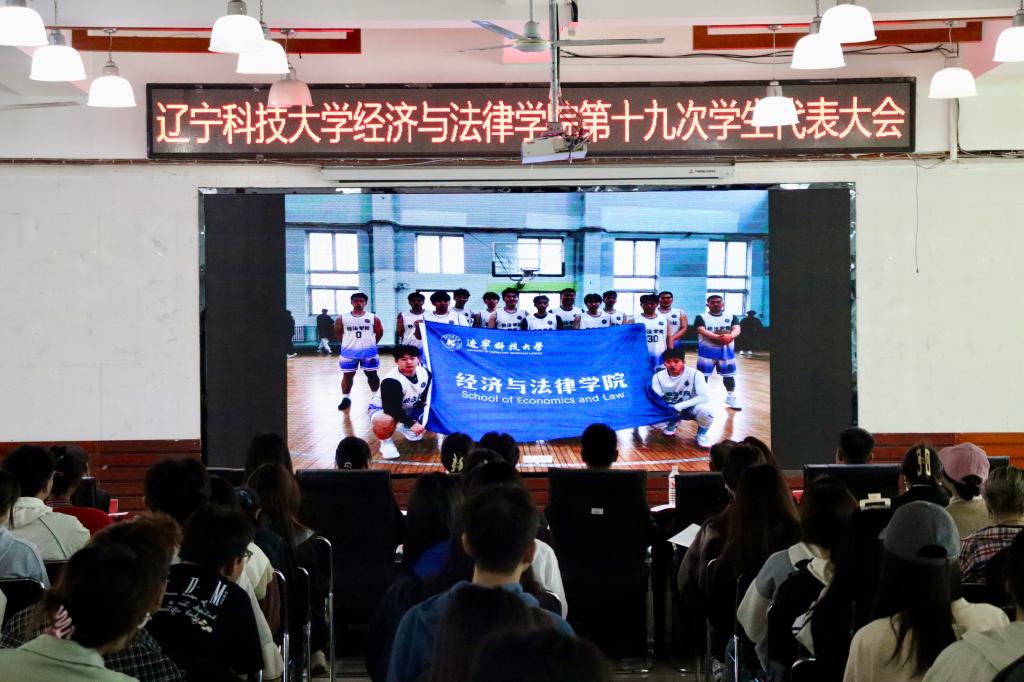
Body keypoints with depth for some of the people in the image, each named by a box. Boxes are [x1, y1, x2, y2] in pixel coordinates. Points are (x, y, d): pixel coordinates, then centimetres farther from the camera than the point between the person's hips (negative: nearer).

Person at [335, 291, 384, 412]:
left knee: (372, 375, 7)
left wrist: (371, 343, 6)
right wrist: (346, 342, 4)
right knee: (347, 375, 7)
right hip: (349, 351, 0)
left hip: (368, 351, 0)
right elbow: (337, 332, 10)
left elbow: (379, 332, 10)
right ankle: (346, 398, 19)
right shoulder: (342, 318, 0)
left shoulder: (373, 317, 0)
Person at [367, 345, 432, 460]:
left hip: (409, 408, 8)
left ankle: (405, 427, 26)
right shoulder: (391, 381, -36)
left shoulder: (424, 372, -11)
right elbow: (392, 409, -38)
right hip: (383, 408, -8)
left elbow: (426, 390, 15)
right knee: (385, 423, -42)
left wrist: (424, 401, 1)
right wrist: (412, 423, -40)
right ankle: (386, 442, -5)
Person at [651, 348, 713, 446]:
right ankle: (672, 423, 12)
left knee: (705, 410, -38)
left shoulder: (695, 374, -21)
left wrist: (679, 406, -36)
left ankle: (701, 434, -3)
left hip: (691, 409, -4)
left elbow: (704, 397, -29)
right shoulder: (658, 376, -11)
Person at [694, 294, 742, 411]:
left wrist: (730, 336, -33)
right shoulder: (701, 317, -2)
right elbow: (702, 331, -18)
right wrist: (718, 337, -32)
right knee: (703, 375, 0)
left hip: (726, 351, 2)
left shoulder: (731, 317, 7)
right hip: (707, 351, -2)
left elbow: (737, 329, -8)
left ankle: (731, 399, 22)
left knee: (729, 375, 8)